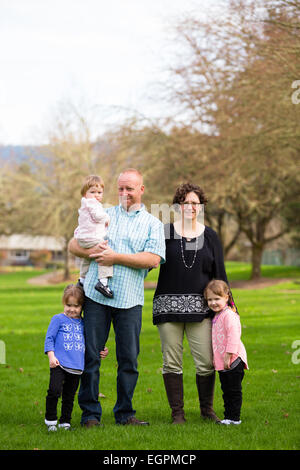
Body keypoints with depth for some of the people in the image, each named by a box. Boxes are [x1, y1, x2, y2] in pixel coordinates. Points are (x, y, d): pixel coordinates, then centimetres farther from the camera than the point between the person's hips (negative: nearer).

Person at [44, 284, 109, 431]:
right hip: (59, 364, -4)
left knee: (69, 397, 8)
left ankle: (65, 422, 22)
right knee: (54, 391, -18)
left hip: (77, 367, 4)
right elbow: (49, 338, 0)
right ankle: (50, 420, -2)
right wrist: (51, 356, -12)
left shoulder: (83, 323, 15)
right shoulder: (58, 319, 3)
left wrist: (100, 352, 11)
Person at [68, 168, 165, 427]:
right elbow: (74, 244, 12)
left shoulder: (153, 224, 9)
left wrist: (116, 257, -11)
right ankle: (90, 413, 8)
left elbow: (153, 259, -6)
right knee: (90, 354, 0)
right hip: (96, 294, 1)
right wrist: (93, 251, -9)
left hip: (130, 299, -1)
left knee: (129, 359, 2)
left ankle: (125, 413, 13)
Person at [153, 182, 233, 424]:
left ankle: (207, 408, 14)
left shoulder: (210, 236, 11)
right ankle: (177, 412, 11)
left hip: (200, 306, 1)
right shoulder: (165, 233, 5)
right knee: (172, 361, 1)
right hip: (169, 305, -1)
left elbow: (220, 274, 13)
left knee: (206, 361, -3)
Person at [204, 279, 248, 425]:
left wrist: (228, 356, -23)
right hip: (221, 363, 10)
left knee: (234, 390, -3)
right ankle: (228, 416, 20)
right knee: (226, 391, 14)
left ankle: (234, 417, 1)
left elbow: (233, 336, -22)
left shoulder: (229, 315, -15)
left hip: (233, 362, -10)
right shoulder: (216, 317, 16)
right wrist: (215, 358, 19)